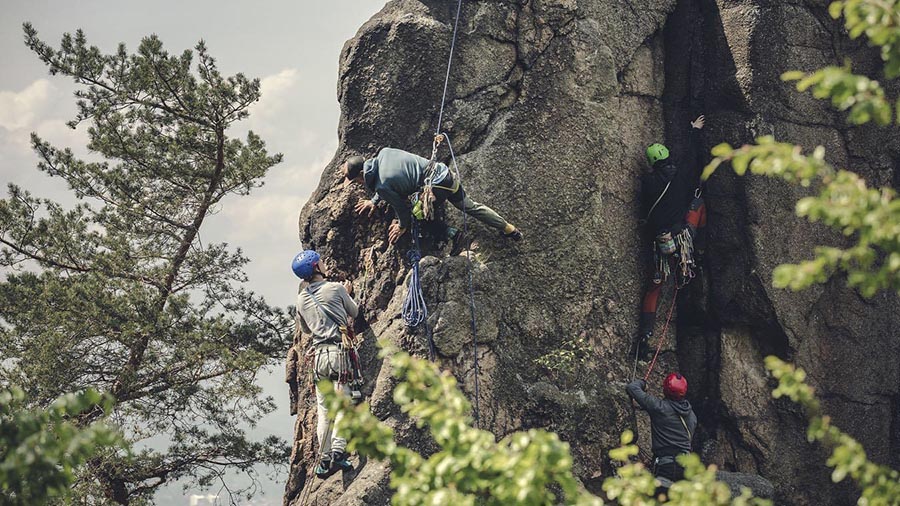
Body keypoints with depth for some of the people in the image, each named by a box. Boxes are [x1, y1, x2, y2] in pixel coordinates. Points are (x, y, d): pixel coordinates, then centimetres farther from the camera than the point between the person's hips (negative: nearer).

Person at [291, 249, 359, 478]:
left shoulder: (301, 298, 14)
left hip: (319, 354, 4)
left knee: (323, 409, 8)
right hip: (338, 350, -4)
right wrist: (347, 294, 34)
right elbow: (354, 313, 17)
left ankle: (324, 457, 6)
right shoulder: (336, 288, 1)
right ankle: (338, 451, -25)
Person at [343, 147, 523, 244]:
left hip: (438, 186, -8)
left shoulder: (382, 186, -17)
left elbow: (401, 205, -3)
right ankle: (510, 229, 35)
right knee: (469, 206, 26)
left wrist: (403, 226, 18)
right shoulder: (384, 153, 6)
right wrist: (374, 201, 32)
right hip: (444, 171, 8)